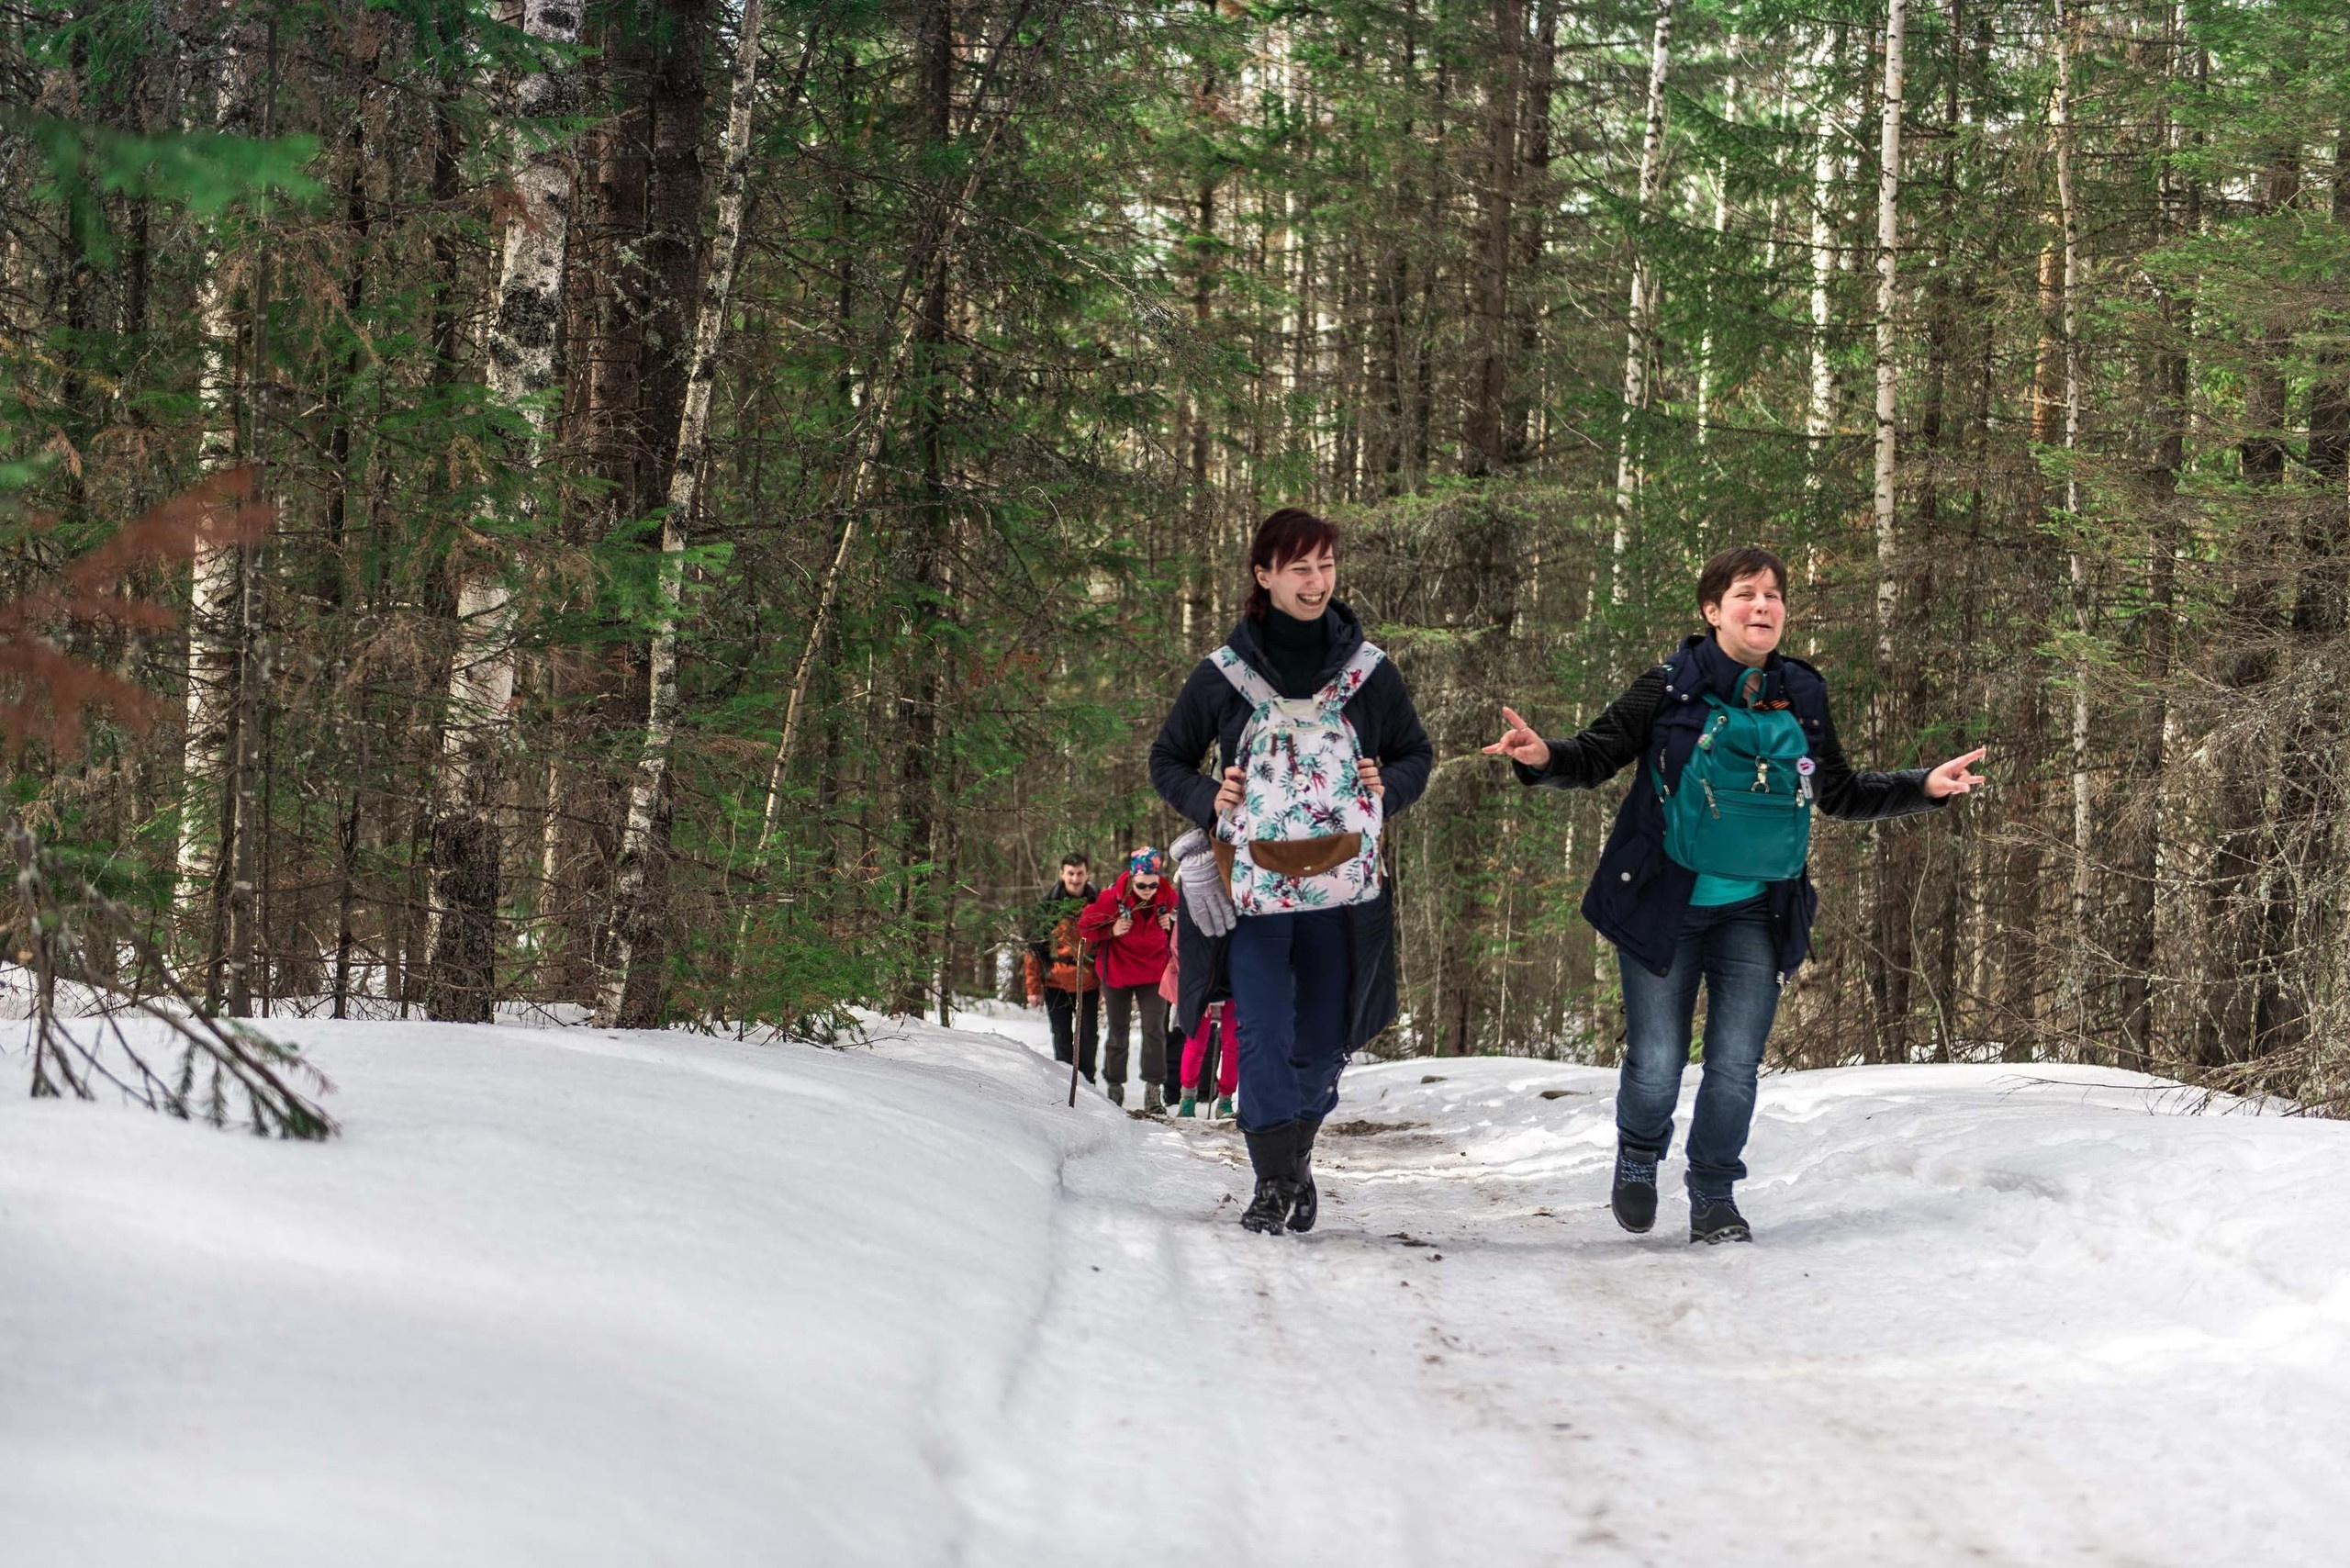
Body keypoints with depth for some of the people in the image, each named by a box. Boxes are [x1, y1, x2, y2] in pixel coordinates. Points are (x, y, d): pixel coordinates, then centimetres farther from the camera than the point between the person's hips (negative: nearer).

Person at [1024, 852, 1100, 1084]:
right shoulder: (1048, 905, -2)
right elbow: (1034, 949, 1)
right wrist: (1034, 987, -2)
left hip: (1088, 984, 0)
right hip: (1056, 984, 0)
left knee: (1087, 1038, 4)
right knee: (1062, 1040, 6)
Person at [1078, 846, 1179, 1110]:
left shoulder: (1168, 897, -12)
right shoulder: (1114, 897, -20)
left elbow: (1179, 921, 11)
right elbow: (1085, 925, -8)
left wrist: (1170, 925, -11)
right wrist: (1111, 931, -23)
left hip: (1153, 972, 1)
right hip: (1117, 972, -1)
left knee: (1155, 1029, -9)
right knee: (1118, 1032, 11)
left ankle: (1154, 1089, -4)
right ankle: (1114, 1088, 25)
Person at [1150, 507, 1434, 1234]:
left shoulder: (1369, 670, 4)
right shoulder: (1224, 673, 0)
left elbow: (1416, 752, 17)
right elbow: (1167, 760, 11)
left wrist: (1386, 789, -4)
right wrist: (1209, 801, -8)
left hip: (1342, 884, 2)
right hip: (1255, 883, -2)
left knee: (1322, 1040, 8)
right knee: (1263, 1034, -10)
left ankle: (1295, 1152, 30)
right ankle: (1275, 1182, -1)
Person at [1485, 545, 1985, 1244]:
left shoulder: (1802, 696, 4)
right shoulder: (1670, 688, -7)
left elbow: (1841, 794, 16)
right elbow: (1596, 757, -4)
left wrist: (1924, 787, 7)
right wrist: (1543, 757, -25)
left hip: (1755, 913, 3)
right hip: (1662, 904, -3)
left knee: (1736, 1066, 0)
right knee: (1656, 1064, -2)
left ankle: (1714, 1197, 20)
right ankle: (1638, 1155, 30)